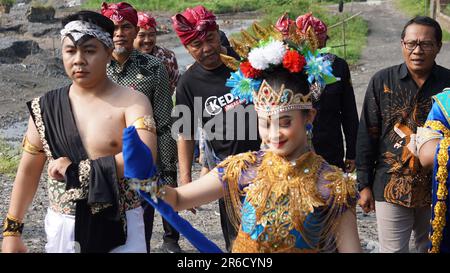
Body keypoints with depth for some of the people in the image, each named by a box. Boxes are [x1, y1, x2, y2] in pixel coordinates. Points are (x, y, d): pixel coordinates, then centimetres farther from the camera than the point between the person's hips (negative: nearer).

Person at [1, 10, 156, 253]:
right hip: (61, 229, 3)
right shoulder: (45, 108, 2)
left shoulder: (132, 102, -9)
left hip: (119, 229, -3)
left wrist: (75, 169, -18)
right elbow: (28, 170, 9)